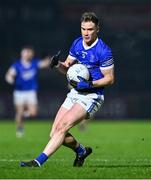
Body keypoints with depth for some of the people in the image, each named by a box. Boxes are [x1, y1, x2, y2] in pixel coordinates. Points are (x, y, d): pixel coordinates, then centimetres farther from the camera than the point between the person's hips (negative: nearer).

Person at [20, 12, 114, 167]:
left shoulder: (103, 51, -15)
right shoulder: (77, 43, 5)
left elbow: (110, 78, -10)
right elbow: (67, 68, 14)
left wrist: (90, 84, -24)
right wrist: (58, 64, -9)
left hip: (91, 97, -7)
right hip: (75, 93, 7)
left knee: (62, 127, -22)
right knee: (55, 133, 2)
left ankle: (39, 161, -24)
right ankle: (82, 151, 29)